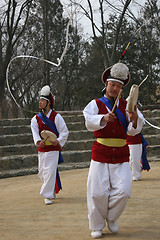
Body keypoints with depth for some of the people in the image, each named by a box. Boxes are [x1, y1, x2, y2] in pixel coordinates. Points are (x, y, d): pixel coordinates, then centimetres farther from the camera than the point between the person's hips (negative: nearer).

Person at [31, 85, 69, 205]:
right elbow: (35, 132, -6)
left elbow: (64, 132, -5)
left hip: (53, 149, -5)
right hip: (41, 149, 5)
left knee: (50, 171, -11)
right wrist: (39, 141, -26)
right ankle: (53, 190, 33)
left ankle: (48, 195, -4)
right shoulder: (36, 118, 7)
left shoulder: (56, 116, -5)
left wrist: (58, 141, -22)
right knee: (42, 172, 11)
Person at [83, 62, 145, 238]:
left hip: (121, 156, 2)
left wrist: (134, 120, -24)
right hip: (100, 154, -2)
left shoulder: (126, 106, 10)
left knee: (123, 190, -9)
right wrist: (104, 118, -35)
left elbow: (134, 130, -2)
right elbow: (89, 121, -16)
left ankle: (111, 218, 19)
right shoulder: (95, 104, 4)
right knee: (98, 192, -5)